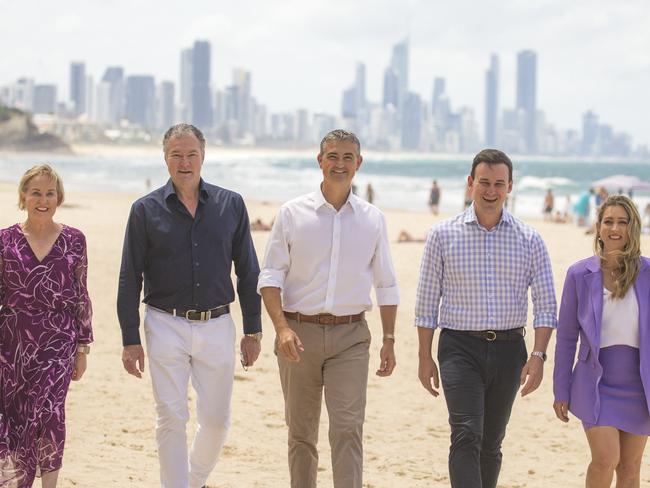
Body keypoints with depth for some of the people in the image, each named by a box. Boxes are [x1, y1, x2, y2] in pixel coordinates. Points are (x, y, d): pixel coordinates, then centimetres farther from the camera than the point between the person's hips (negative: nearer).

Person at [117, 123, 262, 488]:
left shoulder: (231, 205, 5)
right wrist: (131, 339, -3)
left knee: (216, 419, 7)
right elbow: (130, 279, 1)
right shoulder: (147, 209, 1)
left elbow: (248, 272, 9)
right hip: (166, 325, -2)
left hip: (217, 325, 2)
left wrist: (253, 330, 6)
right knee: (172, 419, -4)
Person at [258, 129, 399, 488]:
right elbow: (270, 276, 0)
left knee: (347, 428, -11)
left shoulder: (372, 219, 7)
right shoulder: (293, 213, 2)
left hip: (350, 336, 0)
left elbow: (386, 285, 13)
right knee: (301, 431, 8)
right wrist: (281, 327, -14)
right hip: (300, 332, 0)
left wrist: (389, 340, 7)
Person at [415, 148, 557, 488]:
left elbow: (545, 304, 4)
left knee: (491, 443, 10)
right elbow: (427, 301, 4)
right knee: (467, 435, -16)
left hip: (508, 349, 2)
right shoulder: (443, 236, 1)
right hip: (461, 348, -2)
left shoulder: (529, 241, 4)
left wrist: (538, 356, -7)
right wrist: (425, 357, 2)